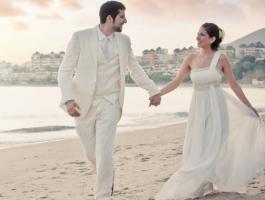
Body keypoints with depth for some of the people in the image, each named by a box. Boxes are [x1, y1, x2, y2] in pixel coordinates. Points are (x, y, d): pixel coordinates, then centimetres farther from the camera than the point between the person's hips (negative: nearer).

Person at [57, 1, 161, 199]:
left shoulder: (124, 40, 0)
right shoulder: (80, 37, -12)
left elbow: (135, 68, 15)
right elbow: (65, 71, -12)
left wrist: (154, 90, 13)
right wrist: (68, 99, -27)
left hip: (110, 104, 1)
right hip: (83, 105, -1)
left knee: (104, 155, -12)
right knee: (92, 154, 12)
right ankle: (107, 175, 45)